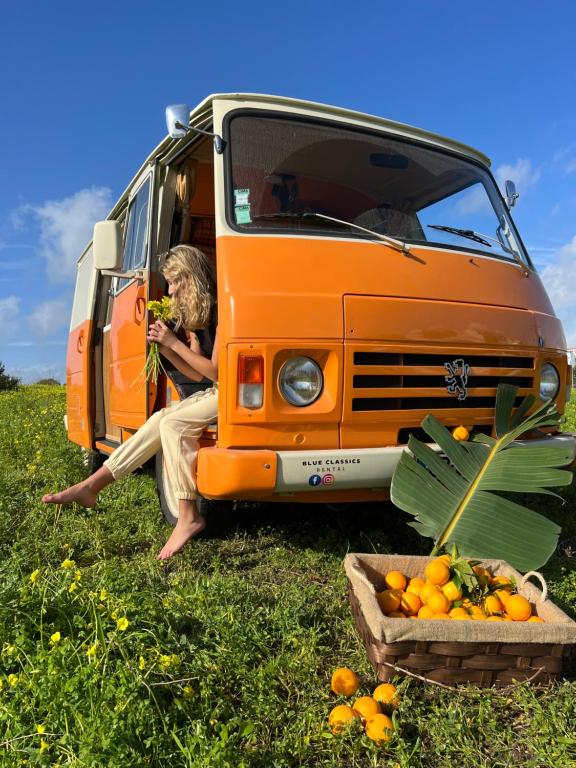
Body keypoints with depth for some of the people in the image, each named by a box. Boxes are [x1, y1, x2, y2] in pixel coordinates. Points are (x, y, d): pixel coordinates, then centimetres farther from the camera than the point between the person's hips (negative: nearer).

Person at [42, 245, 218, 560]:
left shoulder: (220, 311, -15)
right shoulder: (193, 316, 13)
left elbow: (216, 371, -17)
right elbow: (197, 374, 10)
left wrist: (175, 342, -14)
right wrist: (165, 348, -1)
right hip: (213, 391, 9)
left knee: (173, 423, -23)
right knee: (159, 420, -4)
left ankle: (189, 516, -20)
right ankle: (91, 486, 0)